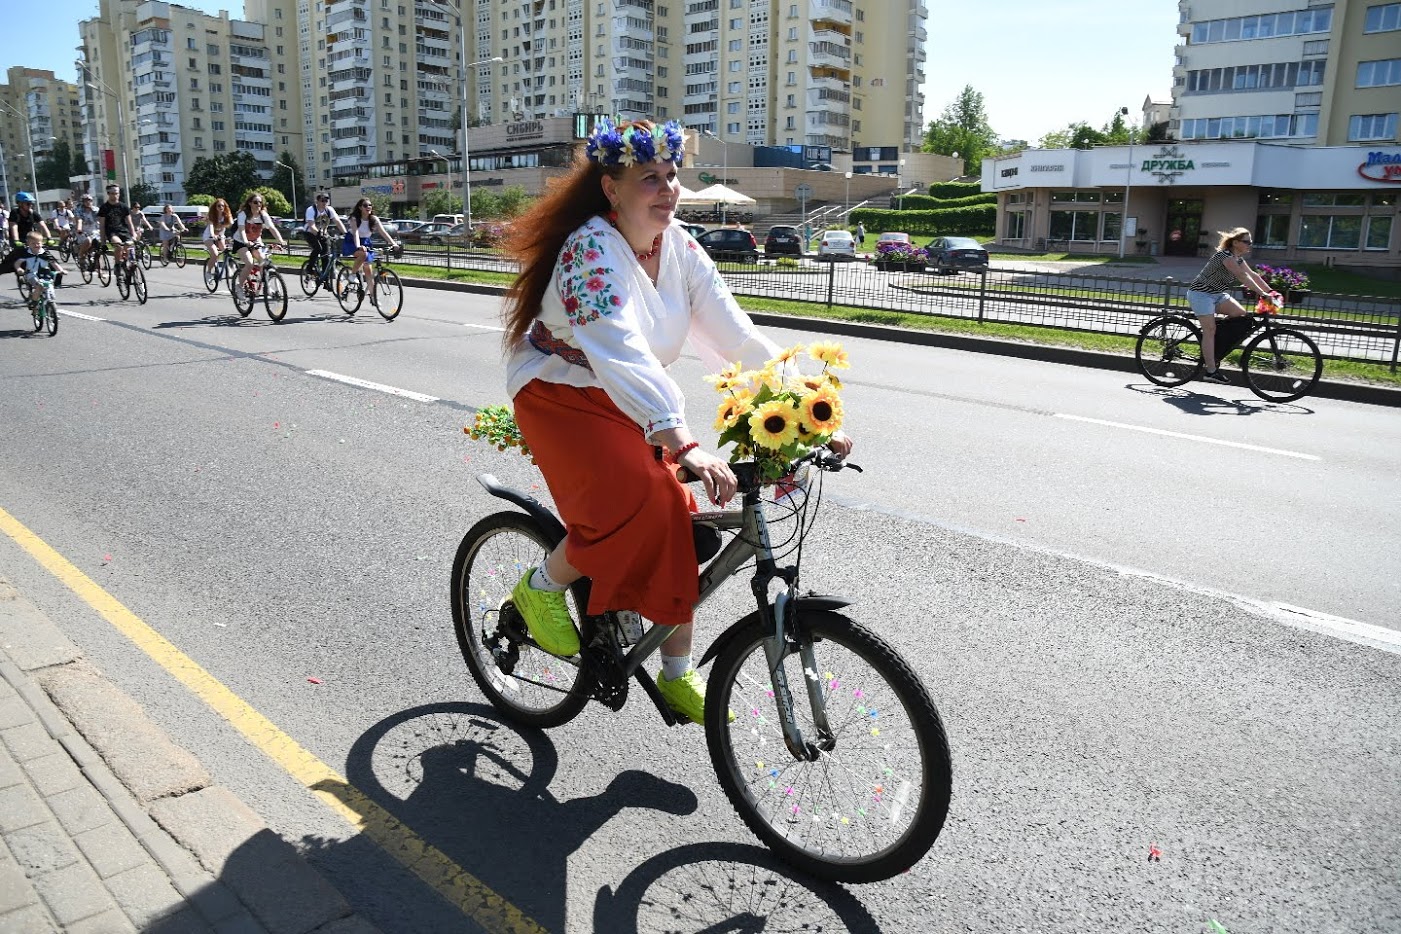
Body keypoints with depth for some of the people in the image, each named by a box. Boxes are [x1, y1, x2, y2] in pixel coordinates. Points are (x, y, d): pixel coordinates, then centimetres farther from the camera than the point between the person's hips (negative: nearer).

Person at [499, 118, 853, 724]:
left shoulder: (678, 247, -5)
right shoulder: (591, 249, -26)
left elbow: (736, 336, -10)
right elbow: (622, 355, -41)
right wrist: (686, 448, -53)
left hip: (635, 403, 7)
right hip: (563, 396, -6)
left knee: (679, 521, -2)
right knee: (637, 509, -28)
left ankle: (677, 674, 14)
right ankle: (540, 588, 0)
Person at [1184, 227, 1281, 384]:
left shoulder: (1238, 258, 9)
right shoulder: (1225, 255, -22)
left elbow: (1253, 275, 5)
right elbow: (1242, 276, -31)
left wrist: (1271, 292, -5)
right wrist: (1262, 294, -36)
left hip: (1217, 294, 9)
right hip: (1201, 293, -9)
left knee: (1241, 314, -3)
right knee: (1210, 330, -12)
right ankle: (1211, 372, -11)